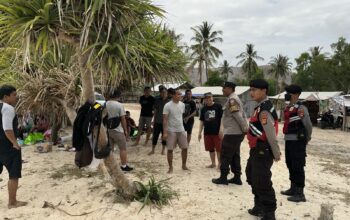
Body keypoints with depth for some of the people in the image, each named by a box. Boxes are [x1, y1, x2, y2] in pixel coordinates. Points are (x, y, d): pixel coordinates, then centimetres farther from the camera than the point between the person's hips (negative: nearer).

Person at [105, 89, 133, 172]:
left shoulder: (105, 105, 0)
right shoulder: (119, 105, -14)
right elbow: (123, 119, -11)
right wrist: (126, 130, -2)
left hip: (107, 130, 6)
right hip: (117, 130, -5)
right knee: (123, 148, 5)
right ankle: (124, 166, 10)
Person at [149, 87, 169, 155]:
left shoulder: (169, 101, -3)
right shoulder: (157, 100, 3)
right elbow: (155, 110, 9)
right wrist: (154, 120, 8)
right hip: (157, 121, 2)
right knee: (155, 136, 5)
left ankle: (163, 150, 21)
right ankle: (152, 150, 17)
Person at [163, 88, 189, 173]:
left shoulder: (182, 104, 4)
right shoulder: (168, 105, -13)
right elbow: (165, 119, -14)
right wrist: (165, 132, -19)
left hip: (181, 130, 5)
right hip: (171, 131, -5)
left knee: (185, 148, 7)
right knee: (170, 149, 0)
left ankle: (184, 165, 23)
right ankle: (170, 167, 14)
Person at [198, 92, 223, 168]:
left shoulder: (218, 106, -5)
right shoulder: (204, 109, 7)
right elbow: (202, 121, 11)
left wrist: (221, 130, -13)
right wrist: (200, 132, 7)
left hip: (217, 132, -4)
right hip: (207, 132, 4)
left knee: (218, 149, 1)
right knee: (210, 149, 13)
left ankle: (220, 164, 13)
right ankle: (213, 163, 27)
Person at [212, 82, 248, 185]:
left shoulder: (231, 100, -15)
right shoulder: (235, 99, 17)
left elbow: (238, 116, -22)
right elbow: (243, 115, 18)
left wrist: (245, 129, -16)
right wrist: (245, 128, 13)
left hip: (231, 133, -10)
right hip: (237, 133, 10)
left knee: (225, 156, 0)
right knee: (235, 155, 14)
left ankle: (223, 178, 8)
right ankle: (237, 178, 20)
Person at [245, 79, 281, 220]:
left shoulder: (264, 110, -21)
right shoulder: (260, 107, 13)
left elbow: (271, 135, -22)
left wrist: (276, 154, -16)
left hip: (262, 151, -11)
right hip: (257, 150, 11)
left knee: (262, 183, -4)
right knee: (253, 179, 23)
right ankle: (259, 207, 39)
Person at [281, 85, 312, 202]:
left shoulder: (301, 108, -14)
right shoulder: (288, 107, 12)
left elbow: (308, 125, -12)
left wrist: (307, 138, 1)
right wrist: (287, 137, 15)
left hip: (297, 141, -9)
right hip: (288, 140, 9)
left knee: (298, 167, -4)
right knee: (290, 165, 17)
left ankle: (300, 193, 5)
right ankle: (293, 188, 31)